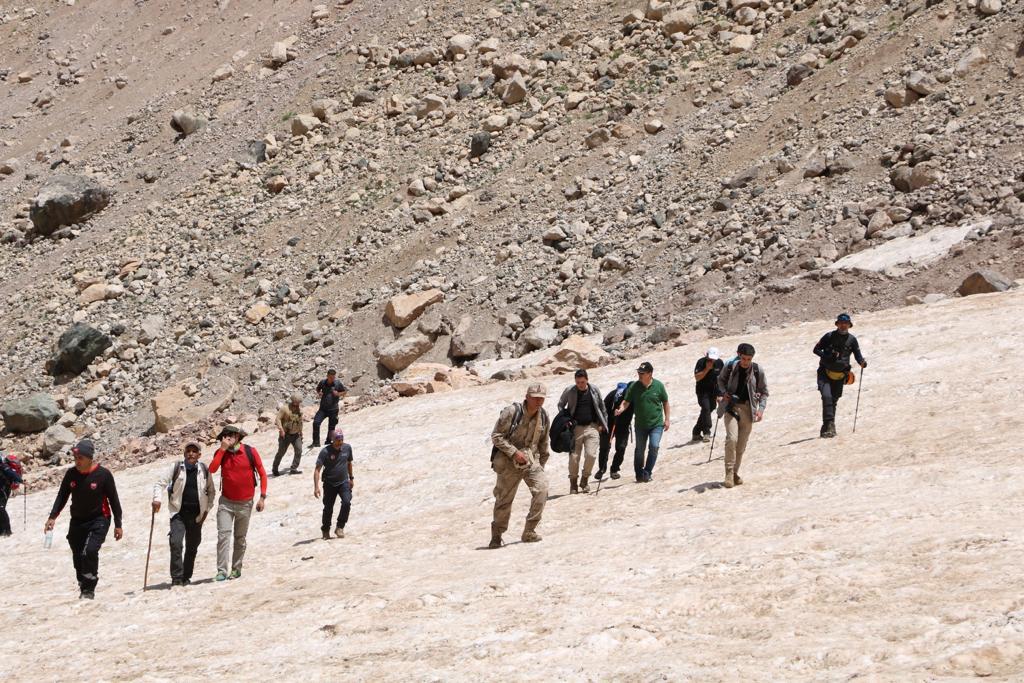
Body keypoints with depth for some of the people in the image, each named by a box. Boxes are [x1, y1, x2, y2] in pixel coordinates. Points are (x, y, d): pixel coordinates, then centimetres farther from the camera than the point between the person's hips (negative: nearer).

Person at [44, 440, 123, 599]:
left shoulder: (103, 474, -12)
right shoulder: (71, 474, -1)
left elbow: (114, 500, -4)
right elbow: (62, 496, 9)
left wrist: (118, 525, -3)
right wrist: (53, 517, -3)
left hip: (98, 520, -5)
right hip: (77, 521, 5)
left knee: (89, 551, -23)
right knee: (78, 557, 6)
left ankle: (89, 590, -12)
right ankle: (83, 589, 23)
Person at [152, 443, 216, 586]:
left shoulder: (204, 470, 4)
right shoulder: (175, 467, -2)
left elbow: (211, 491, 17)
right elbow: (161, 482, -4)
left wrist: (207, 509, 8)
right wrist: (157, 498, -21)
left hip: (196, 515, 2)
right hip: (178, 513, -2)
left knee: (192, 547, 9)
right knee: (176, 543, -18)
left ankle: (186, 577, 23)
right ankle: (176, 577, -14)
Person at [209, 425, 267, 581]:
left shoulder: (250, 451, -6)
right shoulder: (221, 453, -1)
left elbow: (262, 474, -1)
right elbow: (212, 469, -19)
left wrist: (262, 497, -6)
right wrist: (223, 449, -18)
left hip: (245, 503, 0)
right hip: (226, 502, 0)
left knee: (240, 538, 10)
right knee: (223, 535, -13)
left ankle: (236, 569, 22)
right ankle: (222, 571, -15)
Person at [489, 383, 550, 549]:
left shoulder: (544, 418, 4)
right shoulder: (511, 412, -12)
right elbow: (496, 436, -12)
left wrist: (541, 465, 17)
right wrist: (514, 452, -18)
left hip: (531, 460, 4)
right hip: (508, 461, -4)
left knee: (541, 488, -18)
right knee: (504, 499, 1)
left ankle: (529, 532, -9)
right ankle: (496, 536, 20)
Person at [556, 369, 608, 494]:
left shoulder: (594, 390, 3)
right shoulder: (569, 391, 0)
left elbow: (602, 407, 12)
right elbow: (561, 405, 13)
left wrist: (603, 424, 8)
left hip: (592, 427, 0)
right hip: (576, 427, 0)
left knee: (591, 454, -13)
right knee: (574, 456, -2)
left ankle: (584, 480, 8)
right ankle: (573, 483, 16)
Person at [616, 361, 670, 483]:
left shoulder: (658, 386, -6)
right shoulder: (634, 387, -6)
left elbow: (665, 402, 5)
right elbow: (627, 402, -6)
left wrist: (667, 419, 4)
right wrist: (621, 409, -27)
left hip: (656, 423, -1)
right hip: (640, 424, 1)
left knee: (654, 447, -14)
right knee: (640, 449, 8)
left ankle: (647, 472, -2)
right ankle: (639, 475, 22)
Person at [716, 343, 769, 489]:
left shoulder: (758, 371, -5)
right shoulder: (730, 367, -6)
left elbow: (764, 392, 5)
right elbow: (721, 379, 15)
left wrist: (761, 408, -8)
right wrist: (723, 392, -3)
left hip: (748, 408, 2)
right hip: (731, 406, -1)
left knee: (742, 444, 6)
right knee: (731, 439, -19)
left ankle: (735, 473, 20)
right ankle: (729, 473, -12)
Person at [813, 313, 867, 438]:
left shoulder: (852, 340, 2)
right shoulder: (829, 336, -4)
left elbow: (857, 355, 4)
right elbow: (816, 349, -1)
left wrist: (862, 362, -19)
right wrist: (828, 356, -18)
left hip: (840, 376, 3)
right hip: (825, 373, -3)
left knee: (833, 400, 10)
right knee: (827, 396, -23)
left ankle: (828, 427, 24)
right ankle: (829, 424, -27)